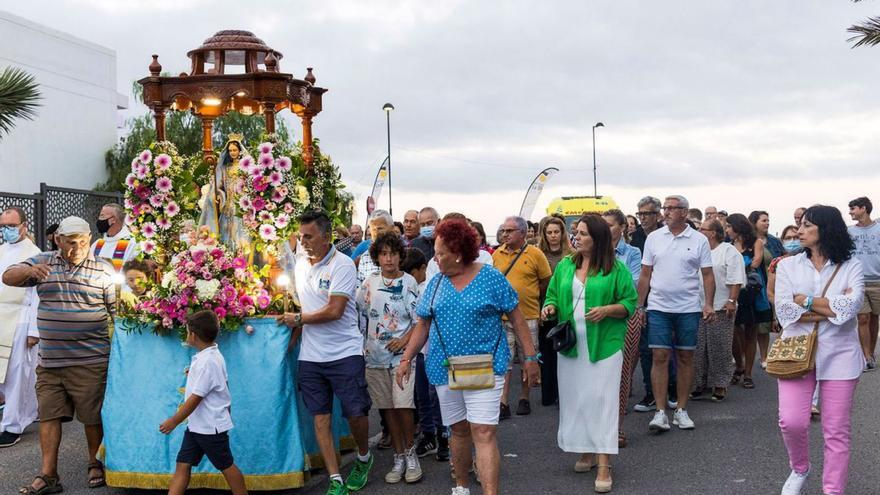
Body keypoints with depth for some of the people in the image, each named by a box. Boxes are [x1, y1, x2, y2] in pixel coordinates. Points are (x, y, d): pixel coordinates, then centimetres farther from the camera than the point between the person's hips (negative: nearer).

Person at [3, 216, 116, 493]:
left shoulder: (103, 270, -1)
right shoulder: (42, 262, 8)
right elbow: (8, 278, 1)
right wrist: (30, 271, -21)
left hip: (89, 360, -3)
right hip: (49, 359, 3)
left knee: (92, 416, 5)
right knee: (48, 415, 5)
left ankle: (95, 466, 25)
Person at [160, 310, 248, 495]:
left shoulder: (207, 362, -23)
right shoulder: (213, 355, 7)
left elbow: (195, 398, -22)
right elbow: (222, 384, 19)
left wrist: (173, 421, -15)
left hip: (210, 426, -9)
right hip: (196, 424, 9)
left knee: (226, 466, 6)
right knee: (183, 465, 4)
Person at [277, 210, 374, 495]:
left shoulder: (342, 265, -11)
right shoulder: (300, 266, 10)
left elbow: (334, 311, -19)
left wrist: (298, 319, -8)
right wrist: (293, 337, 9)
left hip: (345, 352, -6)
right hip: (310, 356, 6)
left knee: (355, 412, -3)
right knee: (320, 417, 3)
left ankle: (364, 458, 27)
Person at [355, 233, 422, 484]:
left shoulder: (409, 282, -2)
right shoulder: (369, 283, 6)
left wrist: (404, 340, -15)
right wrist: (359, 345, 4)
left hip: (401, 354, -3)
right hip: (375, 356, 3)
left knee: (403, 405, -11)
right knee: (388, 408, 8)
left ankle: (410, 453, 9)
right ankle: (399, 457, 19)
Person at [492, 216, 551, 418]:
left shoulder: (535, 254, -6)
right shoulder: (497, 254, 3)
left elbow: (546, 282, 2)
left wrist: (528, 297, 4)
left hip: (528, 316, -2)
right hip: (502, 316, 2)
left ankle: (524, 399, 24)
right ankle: (503, 403, 3)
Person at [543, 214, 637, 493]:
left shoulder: (616, 268, -3)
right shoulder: (565, 266, 9)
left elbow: (630, 303, -2)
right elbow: (553, 295, 15)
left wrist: (607, 310, -18)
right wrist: (550, 307, -6)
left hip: (604, 345, -4)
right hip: (570, 345, 4)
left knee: (602, 400, -6)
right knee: (576, 398, 9)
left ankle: (604, 465, -4)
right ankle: (586, 451, 26)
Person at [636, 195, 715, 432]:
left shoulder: (699, 240, 0)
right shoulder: (654, 238, 4)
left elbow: (708, 275, 1)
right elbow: (645, 275, 7)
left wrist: (709, 304, -10)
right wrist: (640, 306, 3)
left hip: (688, 308, 0)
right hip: (658, 308, 0)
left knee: (685, 358, 7)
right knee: (660, 357, -4)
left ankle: (681, 410, 16)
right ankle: (661, 412, -1)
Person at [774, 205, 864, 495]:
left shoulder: (851, 266, 2)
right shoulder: (788, 266, 5)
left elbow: (852, 306, -15)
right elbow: (785, 311, -8)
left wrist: (807, 301, -10)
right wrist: (833, 308, -11)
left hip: (838, 354, -1)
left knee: (836, 431, 3)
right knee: (791, 421, -8)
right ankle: (799, 469, 21)